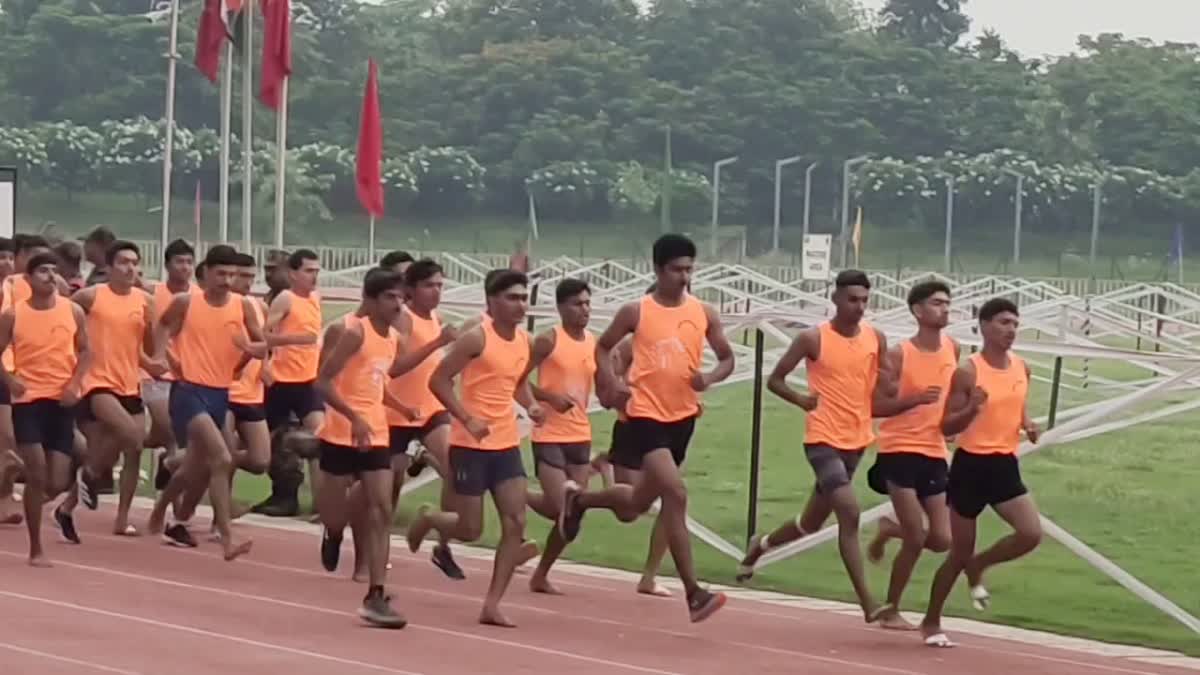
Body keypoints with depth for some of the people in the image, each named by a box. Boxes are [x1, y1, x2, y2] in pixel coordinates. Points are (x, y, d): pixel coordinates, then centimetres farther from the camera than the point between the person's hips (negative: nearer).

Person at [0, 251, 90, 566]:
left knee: (57, 483, -2)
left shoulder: (73, 311, 2)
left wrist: (75, 382, -6)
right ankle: (36, 549, -1)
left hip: (61, 400, 2)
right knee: (37, 474, -13)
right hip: (28, 399, -2)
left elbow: (85, 351, 10)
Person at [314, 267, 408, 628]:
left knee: (380, 512, -3)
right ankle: (333, 534, 42)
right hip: (342, 434, -6)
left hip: (377, 435, 6)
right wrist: (354, 417, -27)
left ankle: (375, 596, -3)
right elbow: (323, 381, -19)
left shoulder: (395, 338, 9)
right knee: (333, 513, 4)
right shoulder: (354, 332, -14)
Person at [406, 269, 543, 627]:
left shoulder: (525, 340, 7)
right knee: (471, 529, -1)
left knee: (516, 523, -5)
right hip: (471, 444, -6)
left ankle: (492, 605, -1)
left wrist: (530, 404, 3)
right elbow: (438, 380, -14)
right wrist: (468, 420, -22)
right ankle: (427, 519, 33)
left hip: (507, 443, 6)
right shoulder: (476, 338, -14)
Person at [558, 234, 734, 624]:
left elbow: (727, 358, 12)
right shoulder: (636, 312, -6)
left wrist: (710, 377, -10)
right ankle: (693, 592, -20)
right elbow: (603, 347, 7)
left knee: (637, 504, 18)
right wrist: (612, 382, -11)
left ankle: (579, 500, 49)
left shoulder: (703, 314, 3)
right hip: (646, 415, -5)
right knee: (676, 494, -21)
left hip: (683, 416, 5)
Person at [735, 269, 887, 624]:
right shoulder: (813, 338, -8)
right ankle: (868, 603, -20)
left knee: (812, 522, 17)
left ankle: (760, 545, 46)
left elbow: (885, 385, 15)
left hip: (856, 441, 6)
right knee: (849, 513, -20)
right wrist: (803, 400, -15)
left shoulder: (876, 339, 4)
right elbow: (775, 379, 1)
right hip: (823, 439, -6)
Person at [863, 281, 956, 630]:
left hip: (935, 453, 6)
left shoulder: (953, 349, 6)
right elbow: (876, 406, -12)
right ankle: (891, 611, 10)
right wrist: (914, 399, -25)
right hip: (900, 451, -6)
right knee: (916, 539, -7)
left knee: (943, 540, 0)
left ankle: (889, 529, 30)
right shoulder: (899, 354, -10)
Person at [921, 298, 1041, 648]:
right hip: (971, 464, -5)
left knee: (1031, 534, -12)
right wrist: (972, 409, -30)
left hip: (1005, 464, 5)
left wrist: (1028, 425, 2)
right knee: (960, 551, 3)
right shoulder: (968, 372, -13)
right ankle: (931, 622, 21)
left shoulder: (1021, 368, 5)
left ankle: (977, 566, 18)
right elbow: (946, 427, -12)